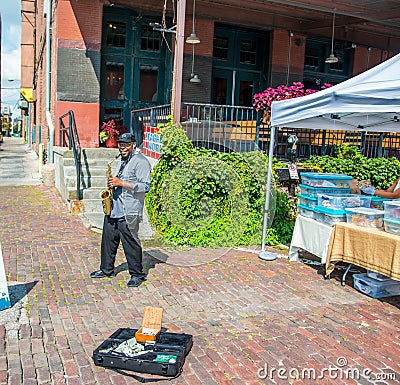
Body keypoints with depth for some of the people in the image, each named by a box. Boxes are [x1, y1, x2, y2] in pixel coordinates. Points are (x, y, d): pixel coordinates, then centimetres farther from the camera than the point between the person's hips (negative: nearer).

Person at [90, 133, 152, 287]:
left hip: (128, 212, -9)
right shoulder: (121, 161, 20)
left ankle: (137, 274, 12)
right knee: (108, 239, 15)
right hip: (113, 209, 9)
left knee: (131, 243, -2)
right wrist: (112, 184, 11)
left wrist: (121, 183, -20)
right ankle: (106, 269, 30)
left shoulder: (140, 161, -9)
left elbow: (145, 186, -18)